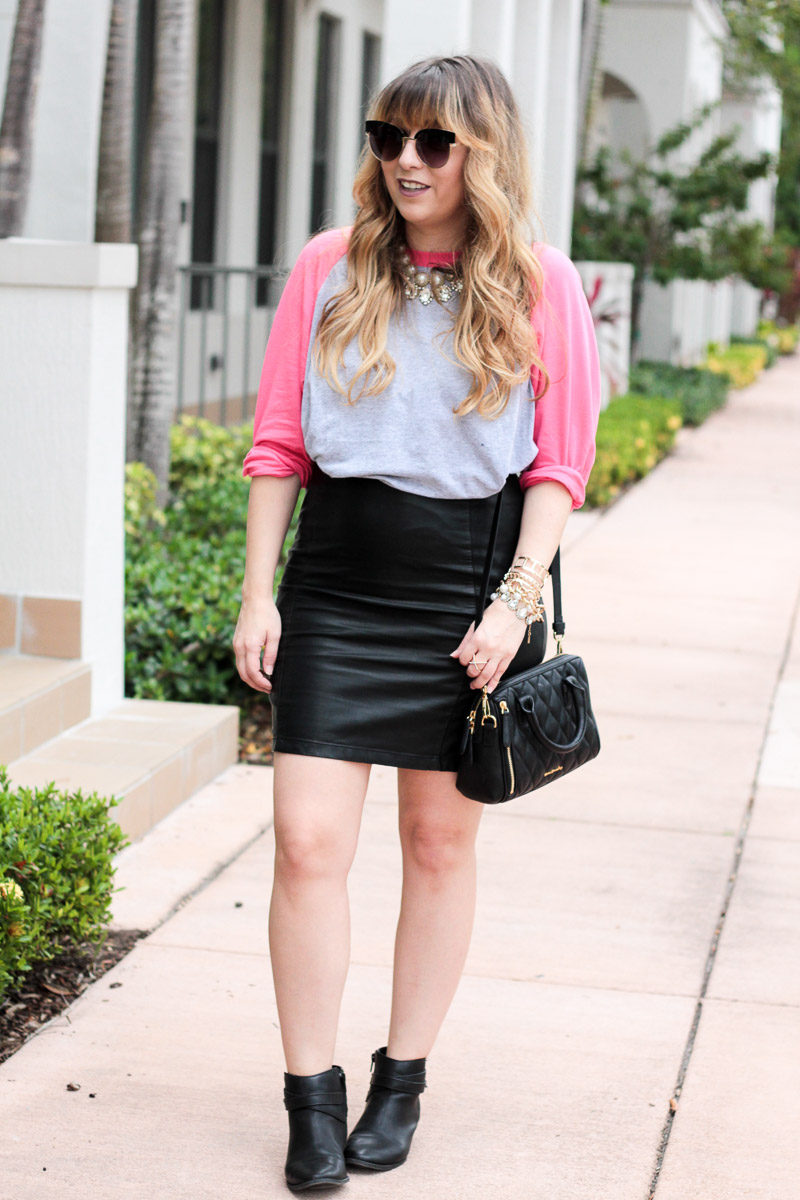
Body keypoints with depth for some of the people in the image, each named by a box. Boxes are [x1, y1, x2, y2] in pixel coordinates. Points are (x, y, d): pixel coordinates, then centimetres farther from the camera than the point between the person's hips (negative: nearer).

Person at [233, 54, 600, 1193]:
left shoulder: (541, 286, 0)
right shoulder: (329, 268, 4)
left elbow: (560, 465, 0)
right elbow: (278, 444, 7)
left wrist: (514, 603, -9)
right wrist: (258, 595, 1)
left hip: (469, 592, -1)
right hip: (335, 590, 1)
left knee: (441, 841, 9)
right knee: (308, 841, -6)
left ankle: (402, 1081, 23)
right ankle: (313, 1099, 6)